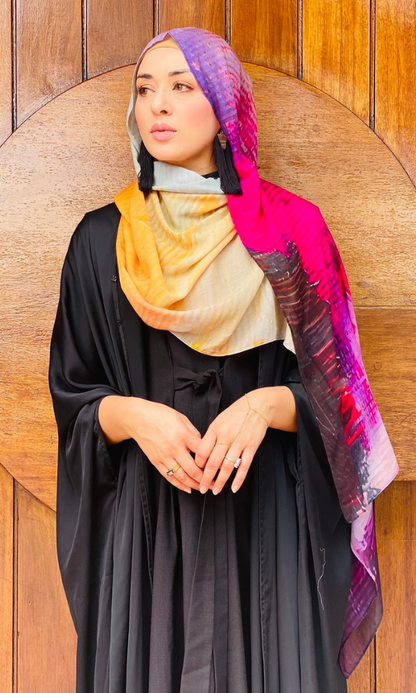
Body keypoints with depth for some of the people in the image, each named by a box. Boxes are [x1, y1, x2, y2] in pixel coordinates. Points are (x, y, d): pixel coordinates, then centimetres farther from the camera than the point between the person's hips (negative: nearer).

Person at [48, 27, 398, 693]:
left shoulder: (289, 232, 0)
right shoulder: (102, 239, 3)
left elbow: (329, 388, 2)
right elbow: (71, 391, 5)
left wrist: (266, 404, -18)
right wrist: (130, 413, -15)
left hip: (265, 517, 0)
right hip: (143, 519, 1)